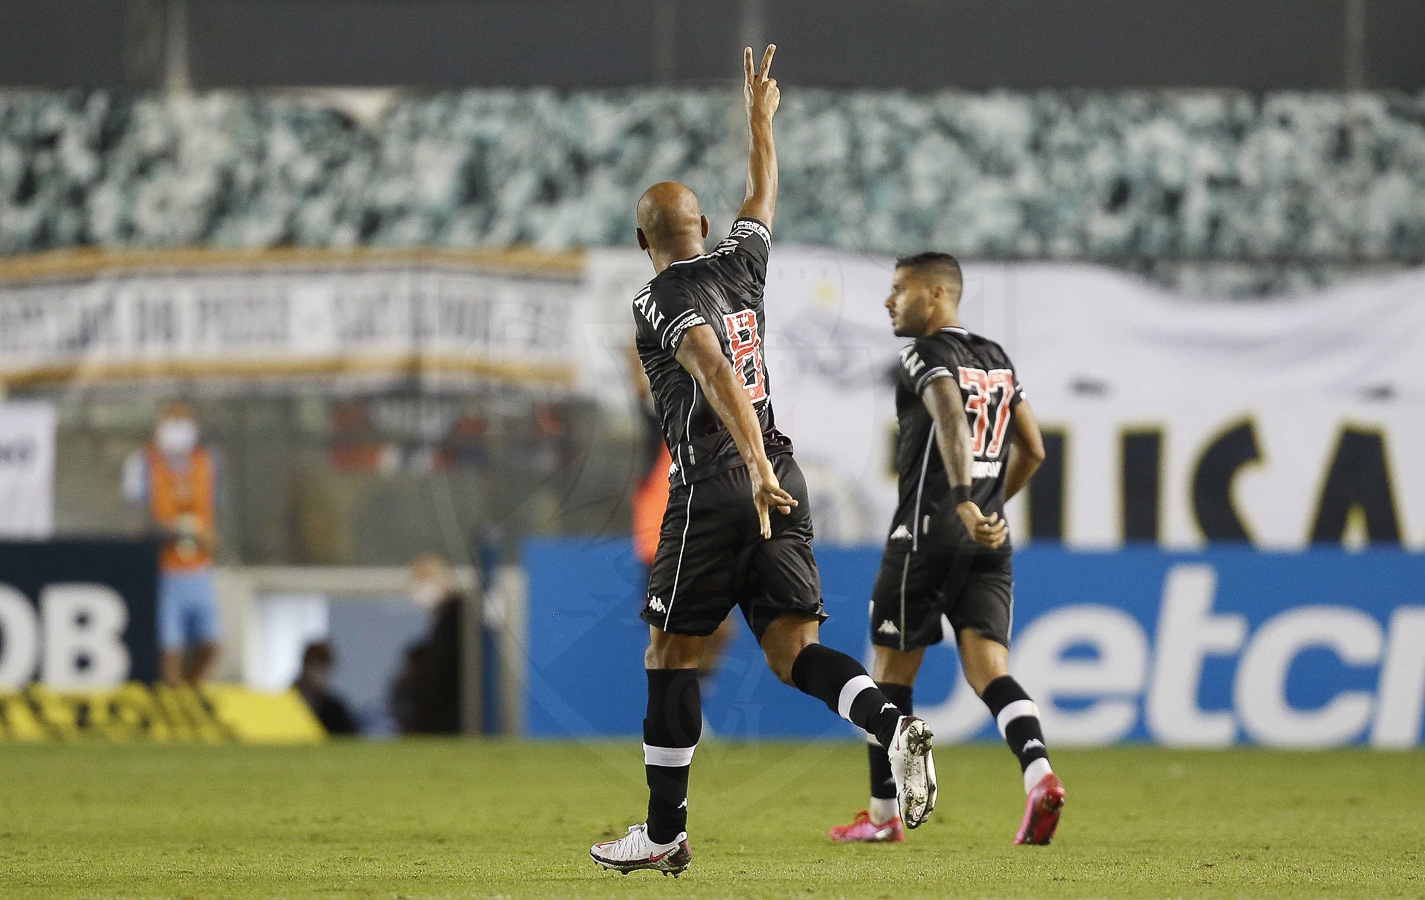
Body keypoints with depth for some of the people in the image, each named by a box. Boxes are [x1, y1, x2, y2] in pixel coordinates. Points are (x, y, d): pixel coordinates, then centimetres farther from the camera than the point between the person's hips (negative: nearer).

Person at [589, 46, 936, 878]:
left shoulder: (665, 303, -7)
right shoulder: (742, 266, 13)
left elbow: (719, 376, -23)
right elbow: (764, 199, 33)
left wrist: (756, 467, -32)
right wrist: (760, 118, 47)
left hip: (714, 490, -6)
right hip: (782, 485, 6)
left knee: (672, 654, 5)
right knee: (792, 650, 2)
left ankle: (665, 832, 9)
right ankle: (894, 725, -26)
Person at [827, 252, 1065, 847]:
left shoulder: (926, 355, -7)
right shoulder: (996, 359, 16)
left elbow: (951, 418, -26)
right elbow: (1032, 450, 21)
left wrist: (963, 504, -36)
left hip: (927, 534, -6)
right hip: (988, 541, 6)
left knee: (892, 670, 8)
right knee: (988, 668, -1)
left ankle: (883, 814, 15)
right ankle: (1038, 773, -27)